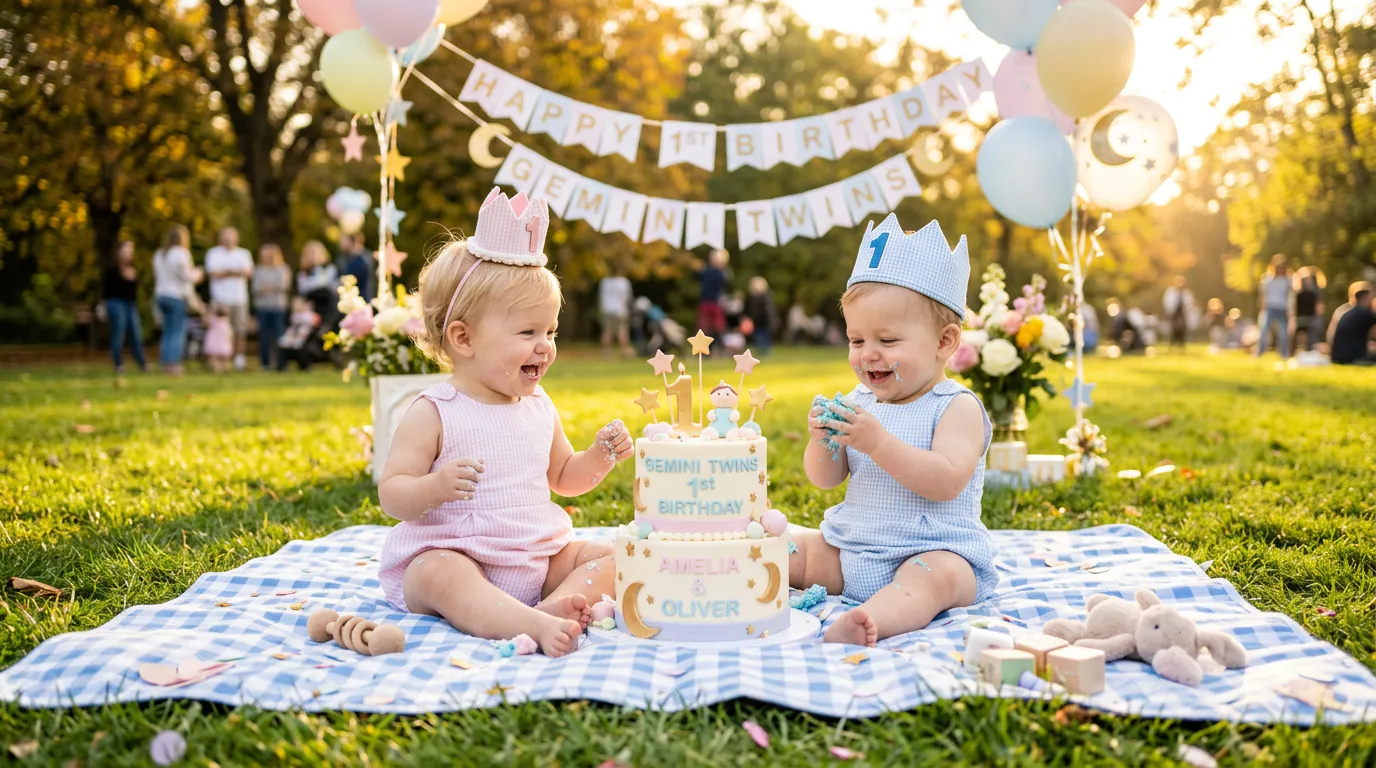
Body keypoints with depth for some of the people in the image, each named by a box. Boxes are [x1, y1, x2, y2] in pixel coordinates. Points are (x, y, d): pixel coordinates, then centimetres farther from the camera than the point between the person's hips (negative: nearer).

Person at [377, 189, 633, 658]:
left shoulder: (539, 409, 9)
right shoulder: (433, 414, -10)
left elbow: (563, 477, 23)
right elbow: (391, 496, -11)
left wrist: (599, 458, 2)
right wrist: (434, 487, -33)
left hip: (539, 557, 6)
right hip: (452, 553, -6)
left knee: (609, 557, -8)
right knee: (440, 576, -37)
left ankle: (558, 606, -33)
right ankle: (533, 626, -52)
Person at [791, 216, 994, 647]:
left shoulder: (957, 407, -9)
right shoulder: (861, 401, 9)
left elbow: (946, 482, -25)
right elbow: (825, 479, 8)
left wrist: (878, 442, -32)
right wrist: (822, 441, -14)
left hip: (934, 552, -7)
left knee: (937, 574, -38)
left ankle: (873, 620, -63)